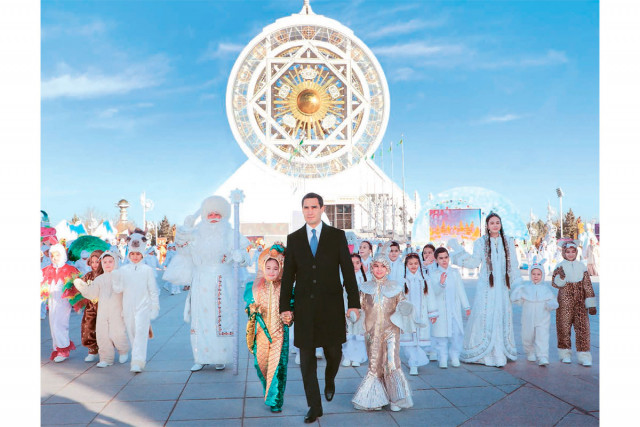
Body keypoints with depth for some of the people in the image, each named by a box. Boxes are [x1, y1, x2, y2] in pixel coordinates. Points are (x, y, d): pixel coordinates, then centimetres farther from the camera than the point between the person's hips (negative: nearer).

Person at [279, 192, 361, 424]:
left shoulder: (337, 236, 1)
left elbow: (348, 271, -1)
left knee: (333, 352, 8)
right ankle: (314, 407, 21)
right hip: (304, 307, 1)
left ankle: (329, 380, 42)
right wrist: (285, 307, 0)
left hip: (331, 306, -1)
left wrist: (354, 303, -6)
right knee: (307, 360, 5)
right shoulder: (293, 239, 6)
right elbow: (288, 275, 5)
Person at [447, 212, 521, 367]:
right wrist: (458, 249, -9)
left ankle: (502, 351, 15)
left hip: (502, 286, 2)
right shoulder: (480, 242, 4)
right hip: (486, 286, -2)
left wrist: (517, 284, 7)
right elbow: (474, 262, -4)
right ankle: (483, 353, 4)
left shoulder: (508, 241, 10)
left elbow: (513, 265, 11)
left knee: (502, 316, 4)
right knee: (484, 316, -4)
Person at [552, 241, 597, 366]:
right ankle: (565, 355, 18)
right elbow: (554, 284, -7)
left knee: (583, 328, -3)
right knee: (564, 327, 4)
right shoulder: (560, 267, -1)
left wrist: (591, 305, 5)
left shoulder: (581, 267, 5)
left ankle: (584, 356, 5)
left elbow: (588, 286, 7)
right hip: (564, 302, -2)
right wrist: (560, 276, -27)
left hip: (580, 303, 2)